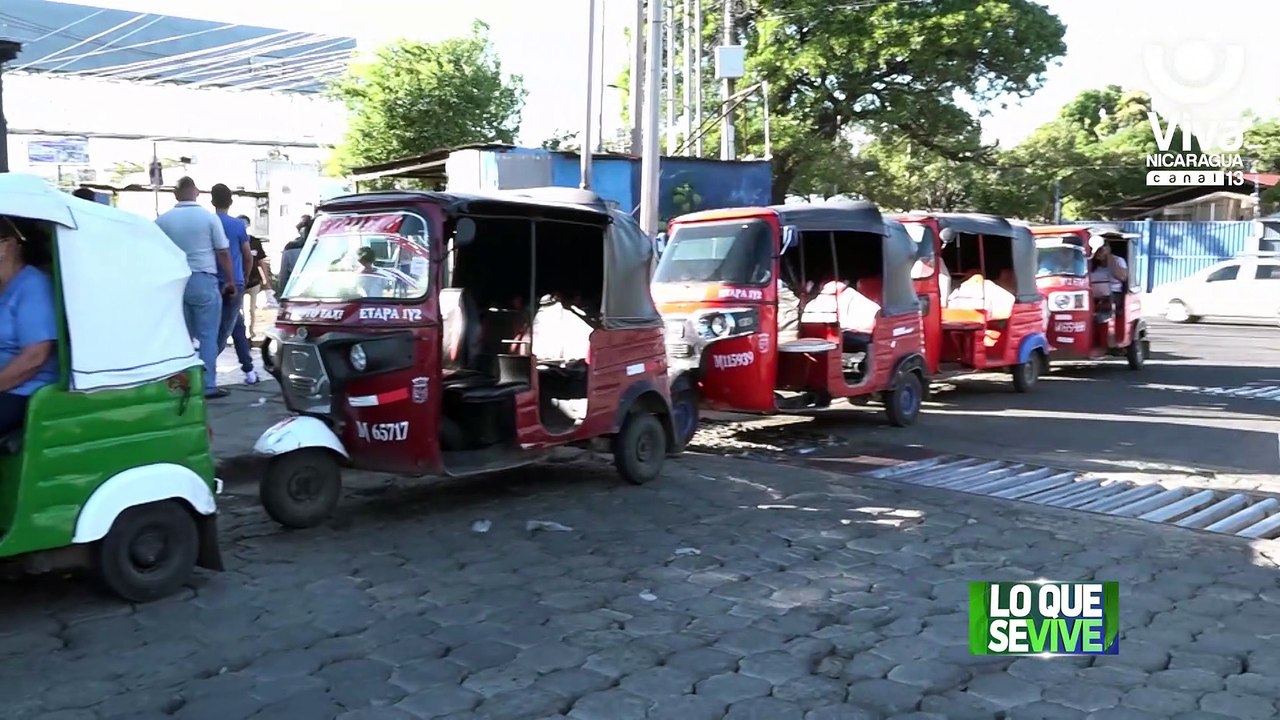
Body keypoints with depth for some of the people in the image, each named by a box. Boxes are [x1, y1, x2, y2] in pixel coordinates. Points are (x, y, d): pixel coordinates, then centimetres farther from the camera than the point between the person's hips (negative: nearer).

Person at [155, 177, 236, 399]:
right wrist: (230, 280, 8)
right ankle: (207, 385, 0)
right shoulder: (209, 217, -4)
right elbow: (223, 252, -2)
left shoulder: (162, 220, 3)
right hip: (203, 280, -3)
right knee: (207, 336, 1)